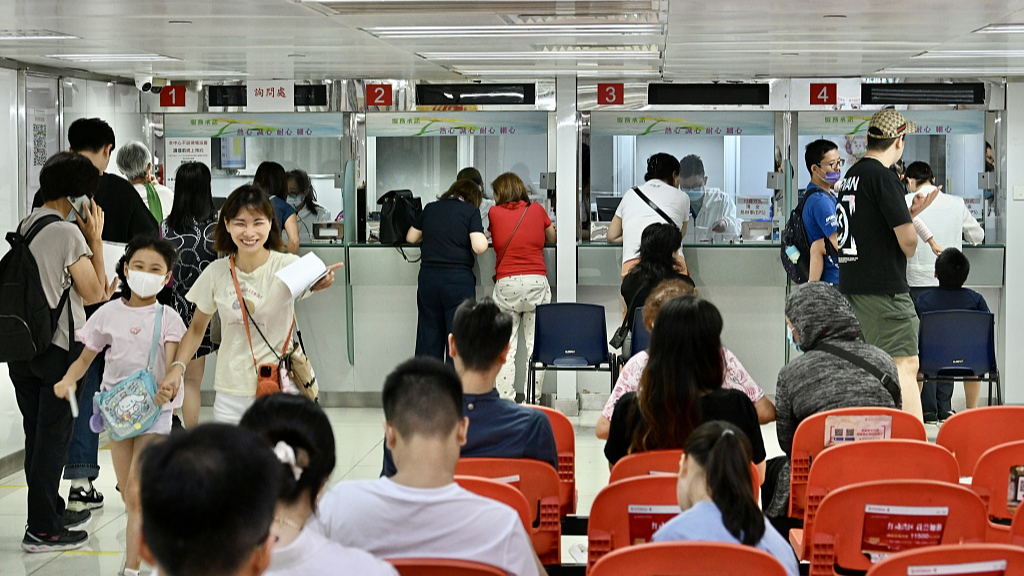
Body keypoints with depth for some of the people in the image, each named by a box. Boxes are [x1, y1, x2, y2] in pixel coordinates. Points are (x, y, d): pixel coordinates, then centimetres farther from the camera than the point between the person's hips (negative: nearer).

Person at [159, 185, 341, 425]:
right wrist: (176, 368, -1)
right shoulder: (216, 272, 2)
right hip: (230, 395, 3)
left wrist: (317, 283, -53)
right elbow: (196, 328, 13)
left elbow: (307, 281, -29)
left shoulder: (286, 266, -8)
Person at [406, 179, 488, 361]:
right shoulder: (471, 211, -1)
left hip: (428, 277, 4)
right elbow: (479, 247, -12)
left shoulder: (430, 208, 11)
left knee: (428, 333, 9)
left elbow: (411, 238, 20)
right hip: (458, 278, -4)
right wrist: (483, 237, 9)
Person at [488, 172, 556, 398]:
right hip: (536, 280, 1)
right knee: (536, 345, 3)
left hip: (505, 284, -1)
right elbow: (552, 238, 20)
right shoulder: (537, 210, 7)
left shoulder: (494, 213, 4)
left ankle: (505, 399, -1)